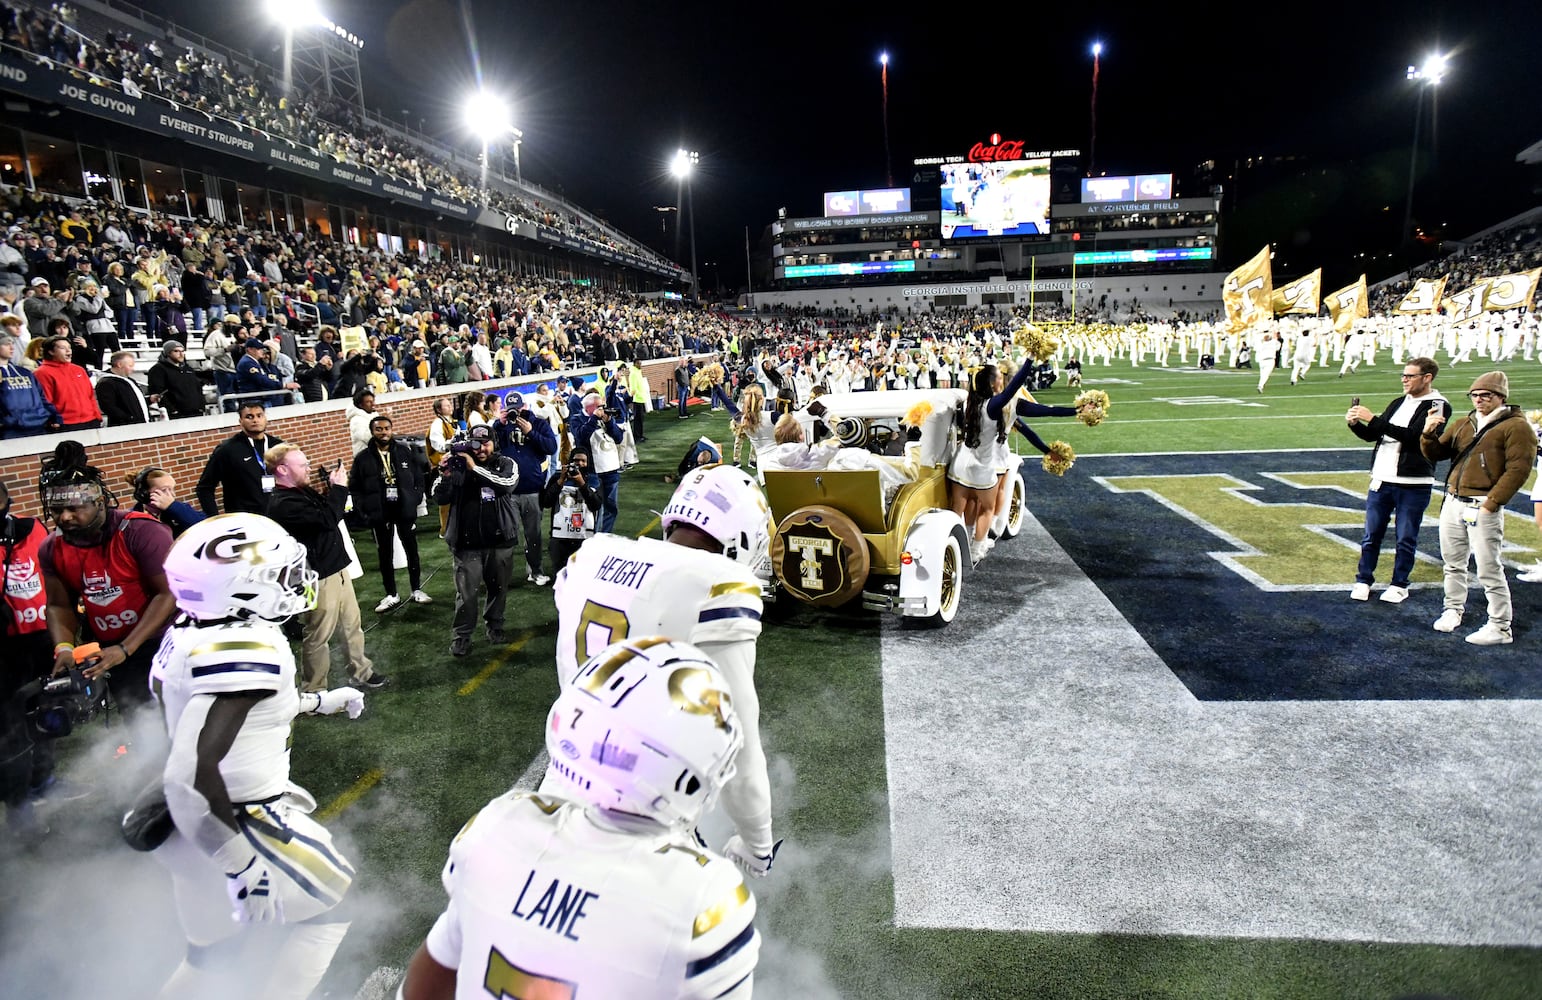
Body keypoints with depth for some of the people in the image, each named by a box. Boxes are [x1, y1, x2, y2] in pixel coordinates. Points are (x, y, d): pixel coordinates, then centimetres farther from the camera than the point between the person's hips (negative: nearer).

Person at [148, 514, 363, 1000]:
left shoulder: (189, 634, 0)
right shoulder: (245, 647, -29)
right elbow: (191, 773, -34)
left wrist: (320, 701, 28)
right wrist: (243, 868, -27)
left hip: (194, 825, 9)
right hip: (236, 825, -9)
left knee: (206, 959, 26)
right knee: (327, 909, 14)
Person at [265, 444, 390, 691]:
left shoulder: (303, 491, 9)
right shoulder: (282, 504, -21)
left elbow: (328, 512, 17)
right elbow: (327, 519, -29)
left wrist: (334, 487, 1)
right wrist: (339, 487, -19)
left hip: (337, 567, 9)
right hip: (319, 577, -9)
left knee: (352, 624, 18)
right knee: (318, 636, 5)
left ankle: (361, 672, 32)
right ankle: (313, 691, 20)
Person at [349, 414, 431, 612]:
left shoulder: (404, 451, -2)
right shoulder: (363, 458, -4)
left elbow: (418, 478, 4)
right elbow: (354, 488, -1)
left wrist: (416, 500, -6)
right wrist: (364, 511, -9)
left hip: (405, 511, 1)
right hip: (380, 514, -1)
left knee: (412, 551, 11)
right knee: (385, 555, 11)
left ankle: (416, 590, 26)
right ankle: (391, 595, 23)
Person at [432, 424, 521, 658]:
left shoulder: (506, 464, 1)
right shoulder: (458, 465, 0)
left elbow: (508, 483, -21)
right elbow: (440, 498, -3)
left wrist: (475, 468, -23)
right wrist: (445, 474, -20)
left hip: (500, 540, 1)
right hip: (468, 543, -1)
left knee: (499, 587, 15)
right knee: (466, 592, -1)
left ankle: (494, 626, 34)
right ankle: (461, 635, 14)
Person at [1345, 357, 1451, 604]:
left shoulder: (1437, 406, -7)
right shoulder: (1399, 402, 14)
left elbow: (1412, 435, -21)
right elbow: (1373, 435, 16)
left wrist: (1373, 419, -23)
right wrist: (1356, 424, -4)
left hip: (1413, 484, -5)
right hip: (1381, 480, 5)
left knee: (1406, 538, 5)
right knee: (1371, 535, 8)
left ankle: (1399, 584, 17)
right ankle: (1363, 580, 17)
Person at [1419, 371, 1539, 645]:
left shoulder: (1516, 427, -5)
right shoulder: (1463, 424, 15)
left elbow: (1517, 470, -13)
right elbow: (1436, 454, 14)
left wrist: (1490, 504, -18)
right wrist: (1429, 434, -7)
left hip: (1482, 507, -6)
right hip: (1452, 503, 6)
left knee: (1488, 569, -4)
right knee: (1453, 563, 16)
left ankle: (1500, 628, 4)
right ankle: (1453, 610, 31)